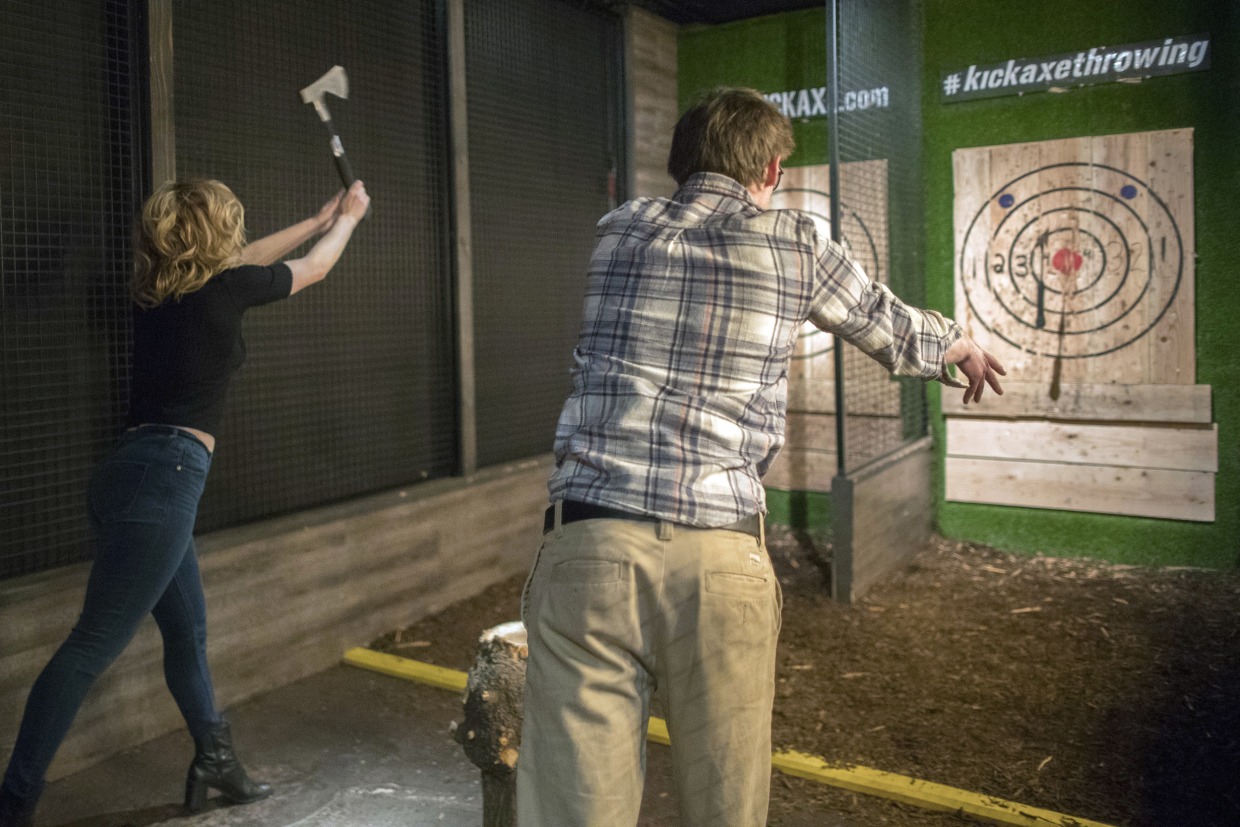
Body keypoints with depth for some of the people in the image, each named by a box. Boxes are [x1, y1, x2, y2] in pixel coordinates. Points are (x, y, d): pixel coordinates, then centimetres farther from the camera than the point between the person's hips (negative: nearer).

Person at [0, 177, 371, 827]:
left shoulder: (158, 290, 13)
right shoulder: (222, 288, -6)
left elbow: (244, 261, 30)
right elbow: (315, 268, 11)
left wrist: (318, 219, 41)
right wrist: (348, 217, 31)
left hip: (131, 473, 9)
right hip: (164, 476, -9)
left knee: (187, 632, 18)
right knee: (94, 645, -6)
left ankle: (214, 762, 31)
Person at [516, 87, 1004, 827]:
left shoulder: (619, 231, 14)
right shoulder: (794, 246, 8)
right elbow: (895, 334, 24)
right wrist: (965, 347, 48)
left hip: (589, 546, 2)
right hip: (719, 561, -1)